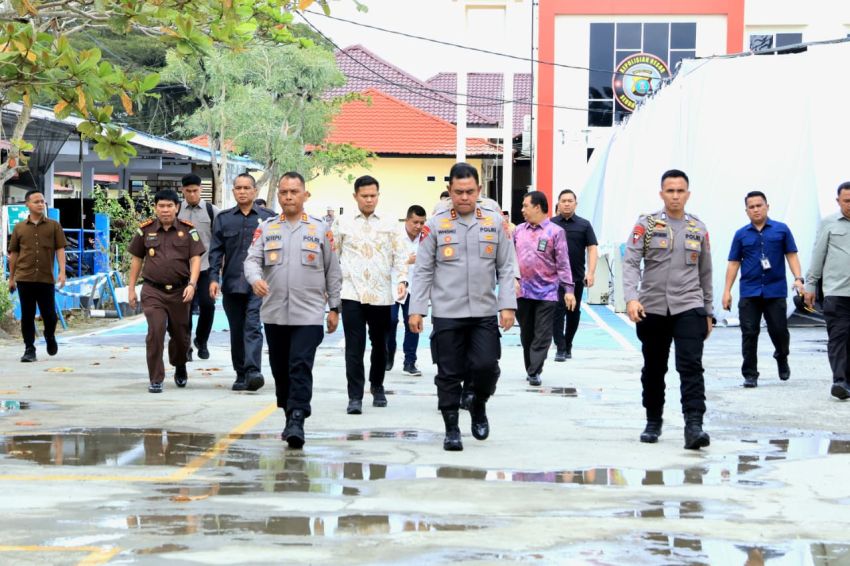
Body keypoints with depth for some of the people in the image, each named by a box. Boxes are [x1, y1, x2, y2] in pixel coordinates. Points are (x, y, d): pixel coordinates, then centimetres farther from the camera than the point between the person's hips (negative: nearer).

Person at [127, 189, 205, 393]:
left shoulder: (188, 230, 2)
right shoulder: (146, 230, 4)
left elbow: (195, 259, -2)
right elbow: (137, 259, 11)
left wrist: (192, 284, -15)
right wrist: (131, 288, 9)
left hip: (180, 291, 1)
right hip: (153, 292, -1)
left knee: (181, 334, 13)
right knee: (155, 332, -14)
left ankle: (180, 368, 42)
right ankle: (156, 380, -7)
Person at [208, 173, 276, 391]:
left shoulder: (267, 217, 4)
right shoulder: (224, 218, 10)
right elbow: (216, 251, 7)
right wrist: (214, 278, -4)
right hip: (232, 283, 3)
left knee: (253, 327, -15)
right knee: (237, 331, 9)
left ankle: (253, 371, -23)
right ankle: (241, 374, 17)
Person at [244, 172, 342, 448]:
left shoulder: (320, 230, 6)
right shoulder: (266, 229, 8)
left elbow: (333, 271, 9)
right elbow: (252, 259, -2)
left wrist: (334, 308, 7)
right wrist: (255, 279, -24)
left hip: (308, 314, -3)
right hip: (274, 314, 3)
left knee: (301, 367, -14)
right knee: (280, 370, 10)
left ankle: (297, 421, -18)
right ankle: (290, 418, 23)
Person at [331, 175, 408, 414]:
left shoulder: (389, 225, 8)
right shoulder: (342, 223, 7)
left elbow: (400, 255, 5)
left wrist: (402, 280, -11)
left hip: (381, 295, 1)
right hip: (351, 294, -1)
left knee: (380, 344, 12)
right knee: (354, 347, -6)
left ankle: (377, 387, 32)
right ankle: (355, 397, -4)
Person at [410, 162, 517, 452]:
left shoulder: (495, 222, 4)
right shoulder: (435, 225, 1)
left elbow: (506, 268, 6)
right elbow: (422, 271, 4)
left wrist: (507, 305, -3)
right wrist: (416, 309, -1)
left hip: (485, 313, 1)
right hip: (446, 313, -1)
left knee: (486, 366, -9)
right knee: (449, 374, 3)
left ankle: (478, 406, 21)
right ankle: (451, 429, 15)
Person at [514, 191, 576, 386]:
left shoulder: (555, 232, -3)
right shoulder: (519, 230, 9)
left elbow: (563, 263, -4)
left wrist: (568, 289, -9)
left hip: (546, 292, -4)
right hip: (523, 291, 4)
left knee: (542, 336, -5)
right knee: (526, 334, 11)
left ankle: (534, 372, -4)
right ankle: (530, 369, 21)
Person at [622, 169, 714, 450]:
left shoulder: (699, 229, 9)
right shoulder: (646, 225, 1)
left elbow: (705, 273, 16)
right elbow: (630, 263, -8)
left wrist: (708, 313, 16)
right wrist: (631, 298, -24)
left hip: (688, 306, 0)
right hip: (652, 308, 0)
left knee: (691, 365, -14)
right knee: (653, 369, 10)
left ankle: (694, 425, -20)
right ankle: (653, 422, 26)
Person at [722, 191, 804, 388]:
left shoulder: (781, 230, 5)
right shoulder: (741, 235, 8)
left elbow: (791, 255, 5)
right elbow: (733, 263, 9)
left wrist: (798, 279, -9)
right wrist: (727, 291, 3)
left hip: (775, 291, -1)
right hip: (749, 293, 1)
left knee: (779, 330, 3)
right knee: (749, 334, -2)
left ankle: (782, 358, 33)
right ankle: (750, 374, 5)